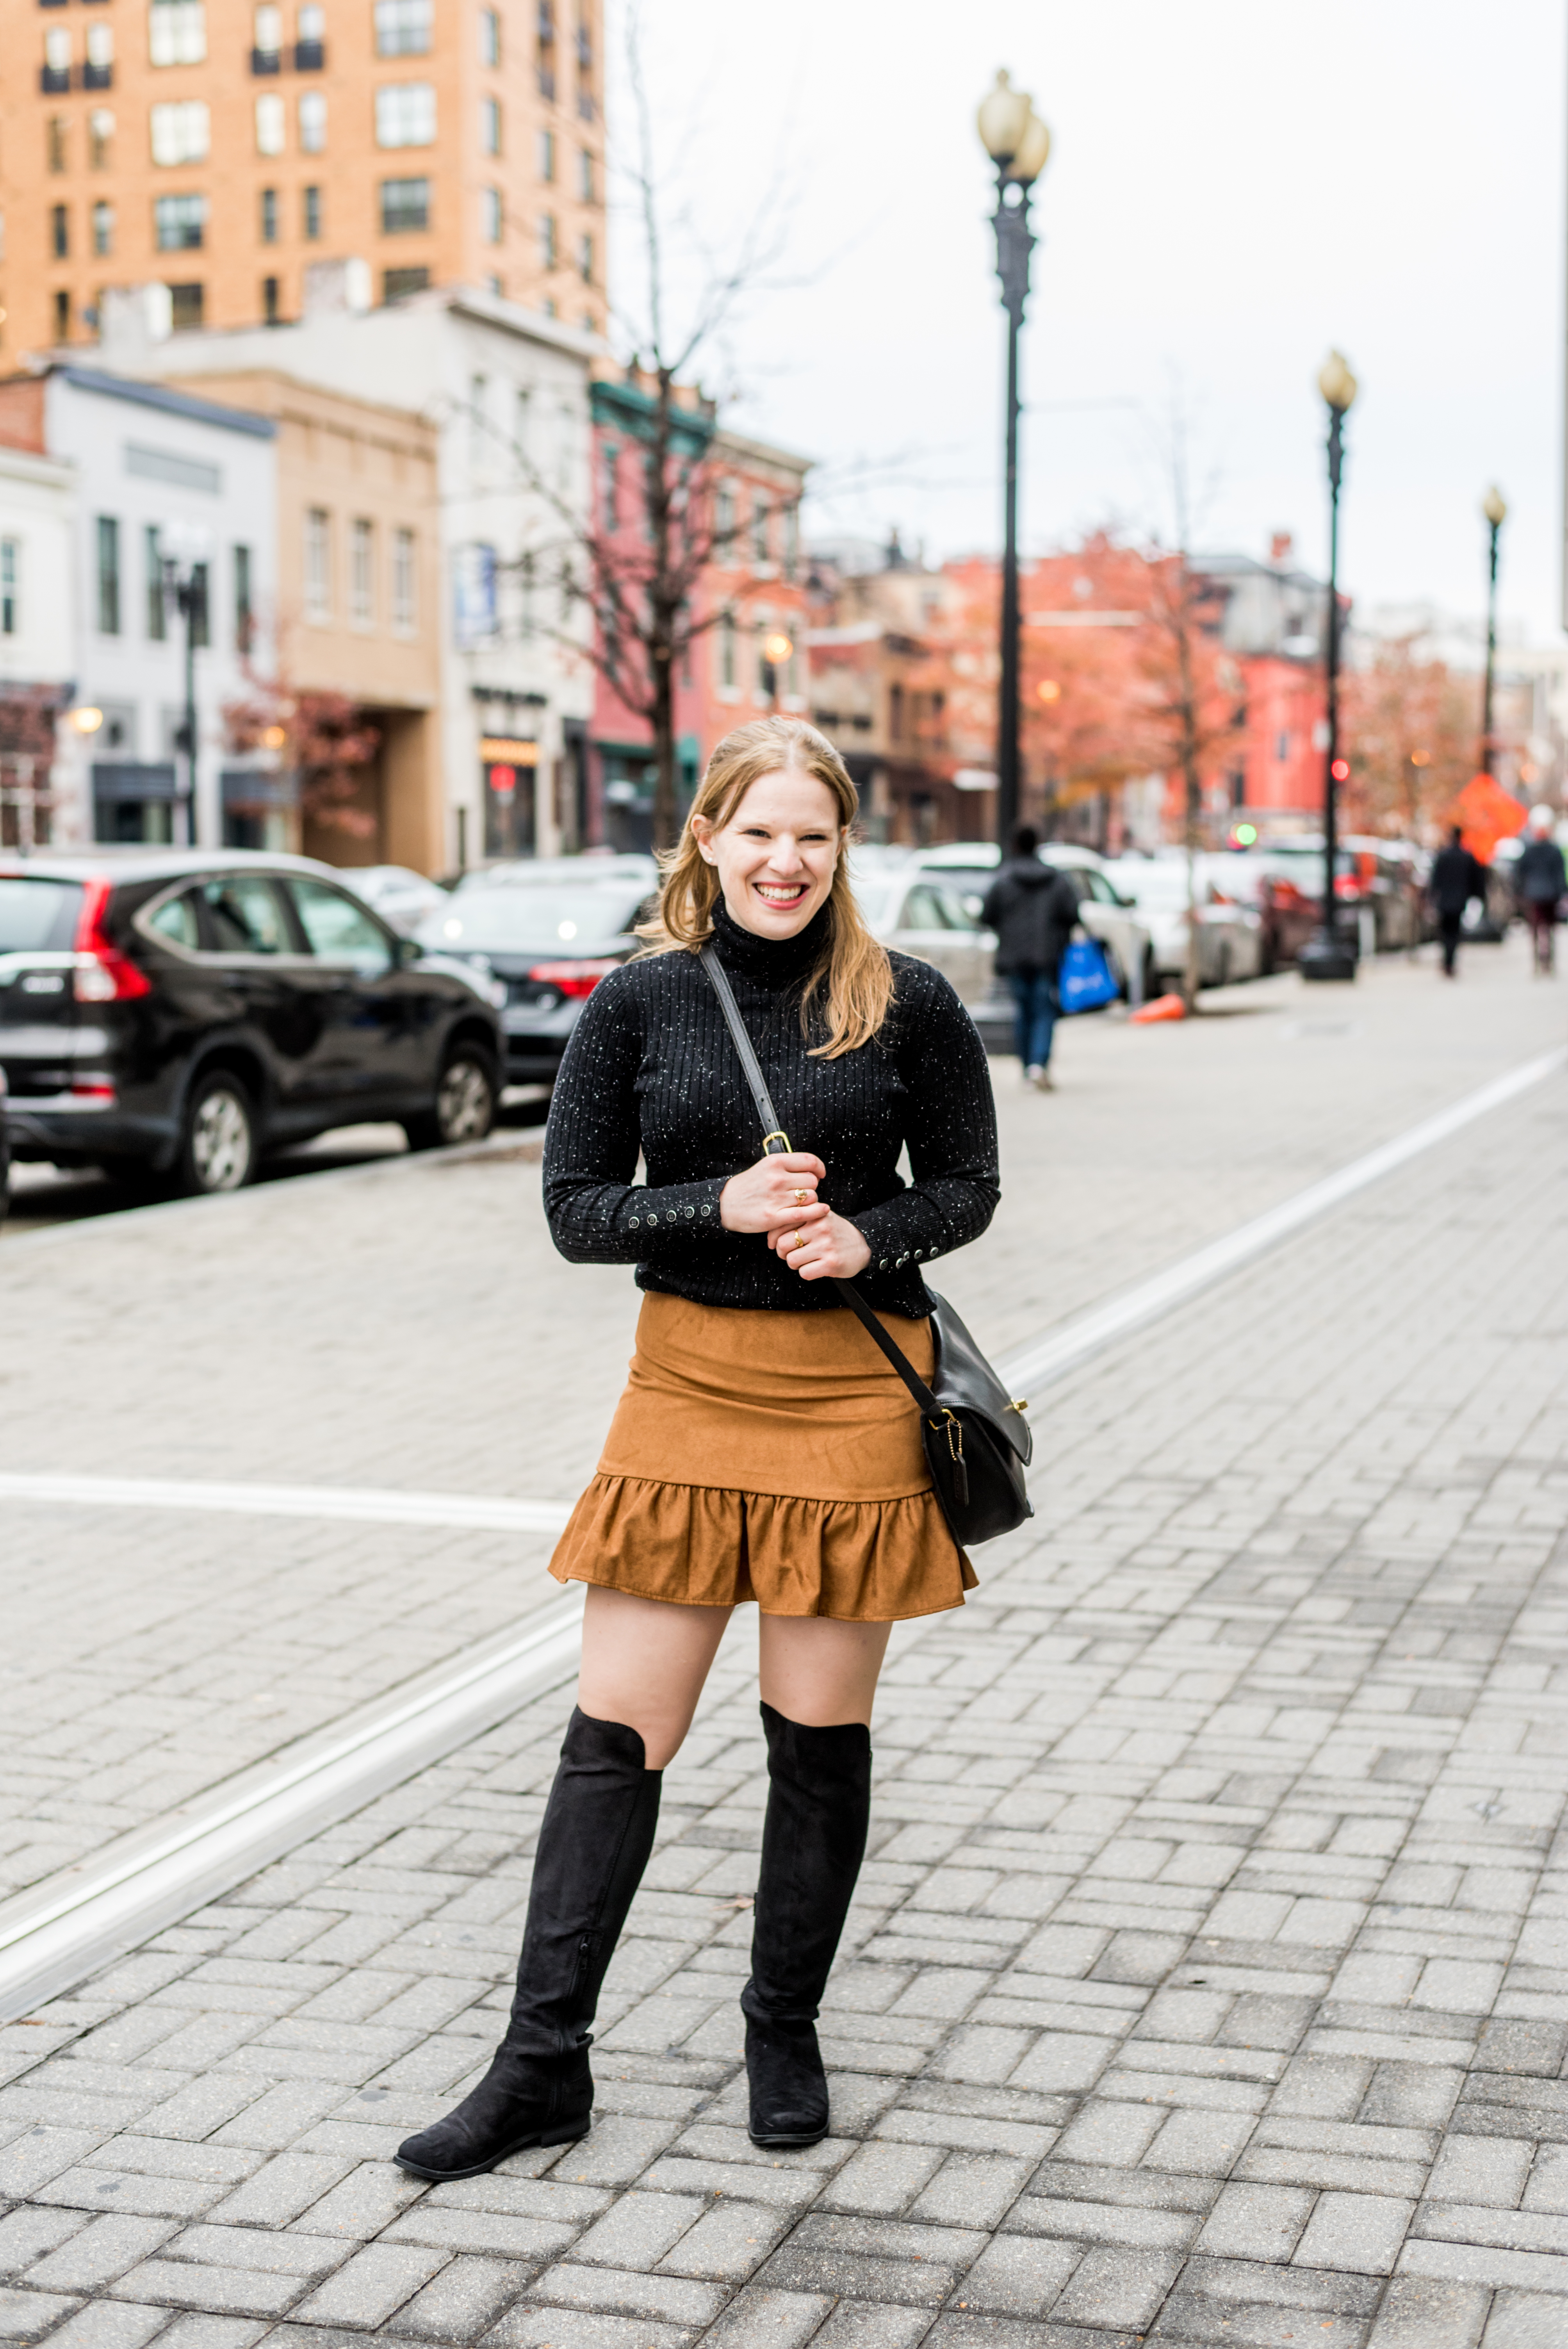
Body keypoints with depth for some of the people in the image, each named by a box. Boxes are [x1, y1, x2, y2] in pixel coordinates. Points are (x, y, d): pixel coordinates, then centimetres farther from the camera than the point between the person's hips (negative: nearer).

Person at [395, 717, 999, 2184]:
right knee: (614, 1735, 2)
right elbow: (574, 1208, 1)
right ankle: (542, 2064, 12)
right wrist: (721, 1204, -16)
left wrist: (867, 1236, -13)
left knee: (819, 1733, 9)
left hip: (854, 1389, -1)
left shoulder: (906, 1004, -1)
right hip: (689, 1382, 1)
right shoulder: (640, 1001, 1)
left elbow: (966, 1186, 7)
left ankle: (786, 2033, 28)